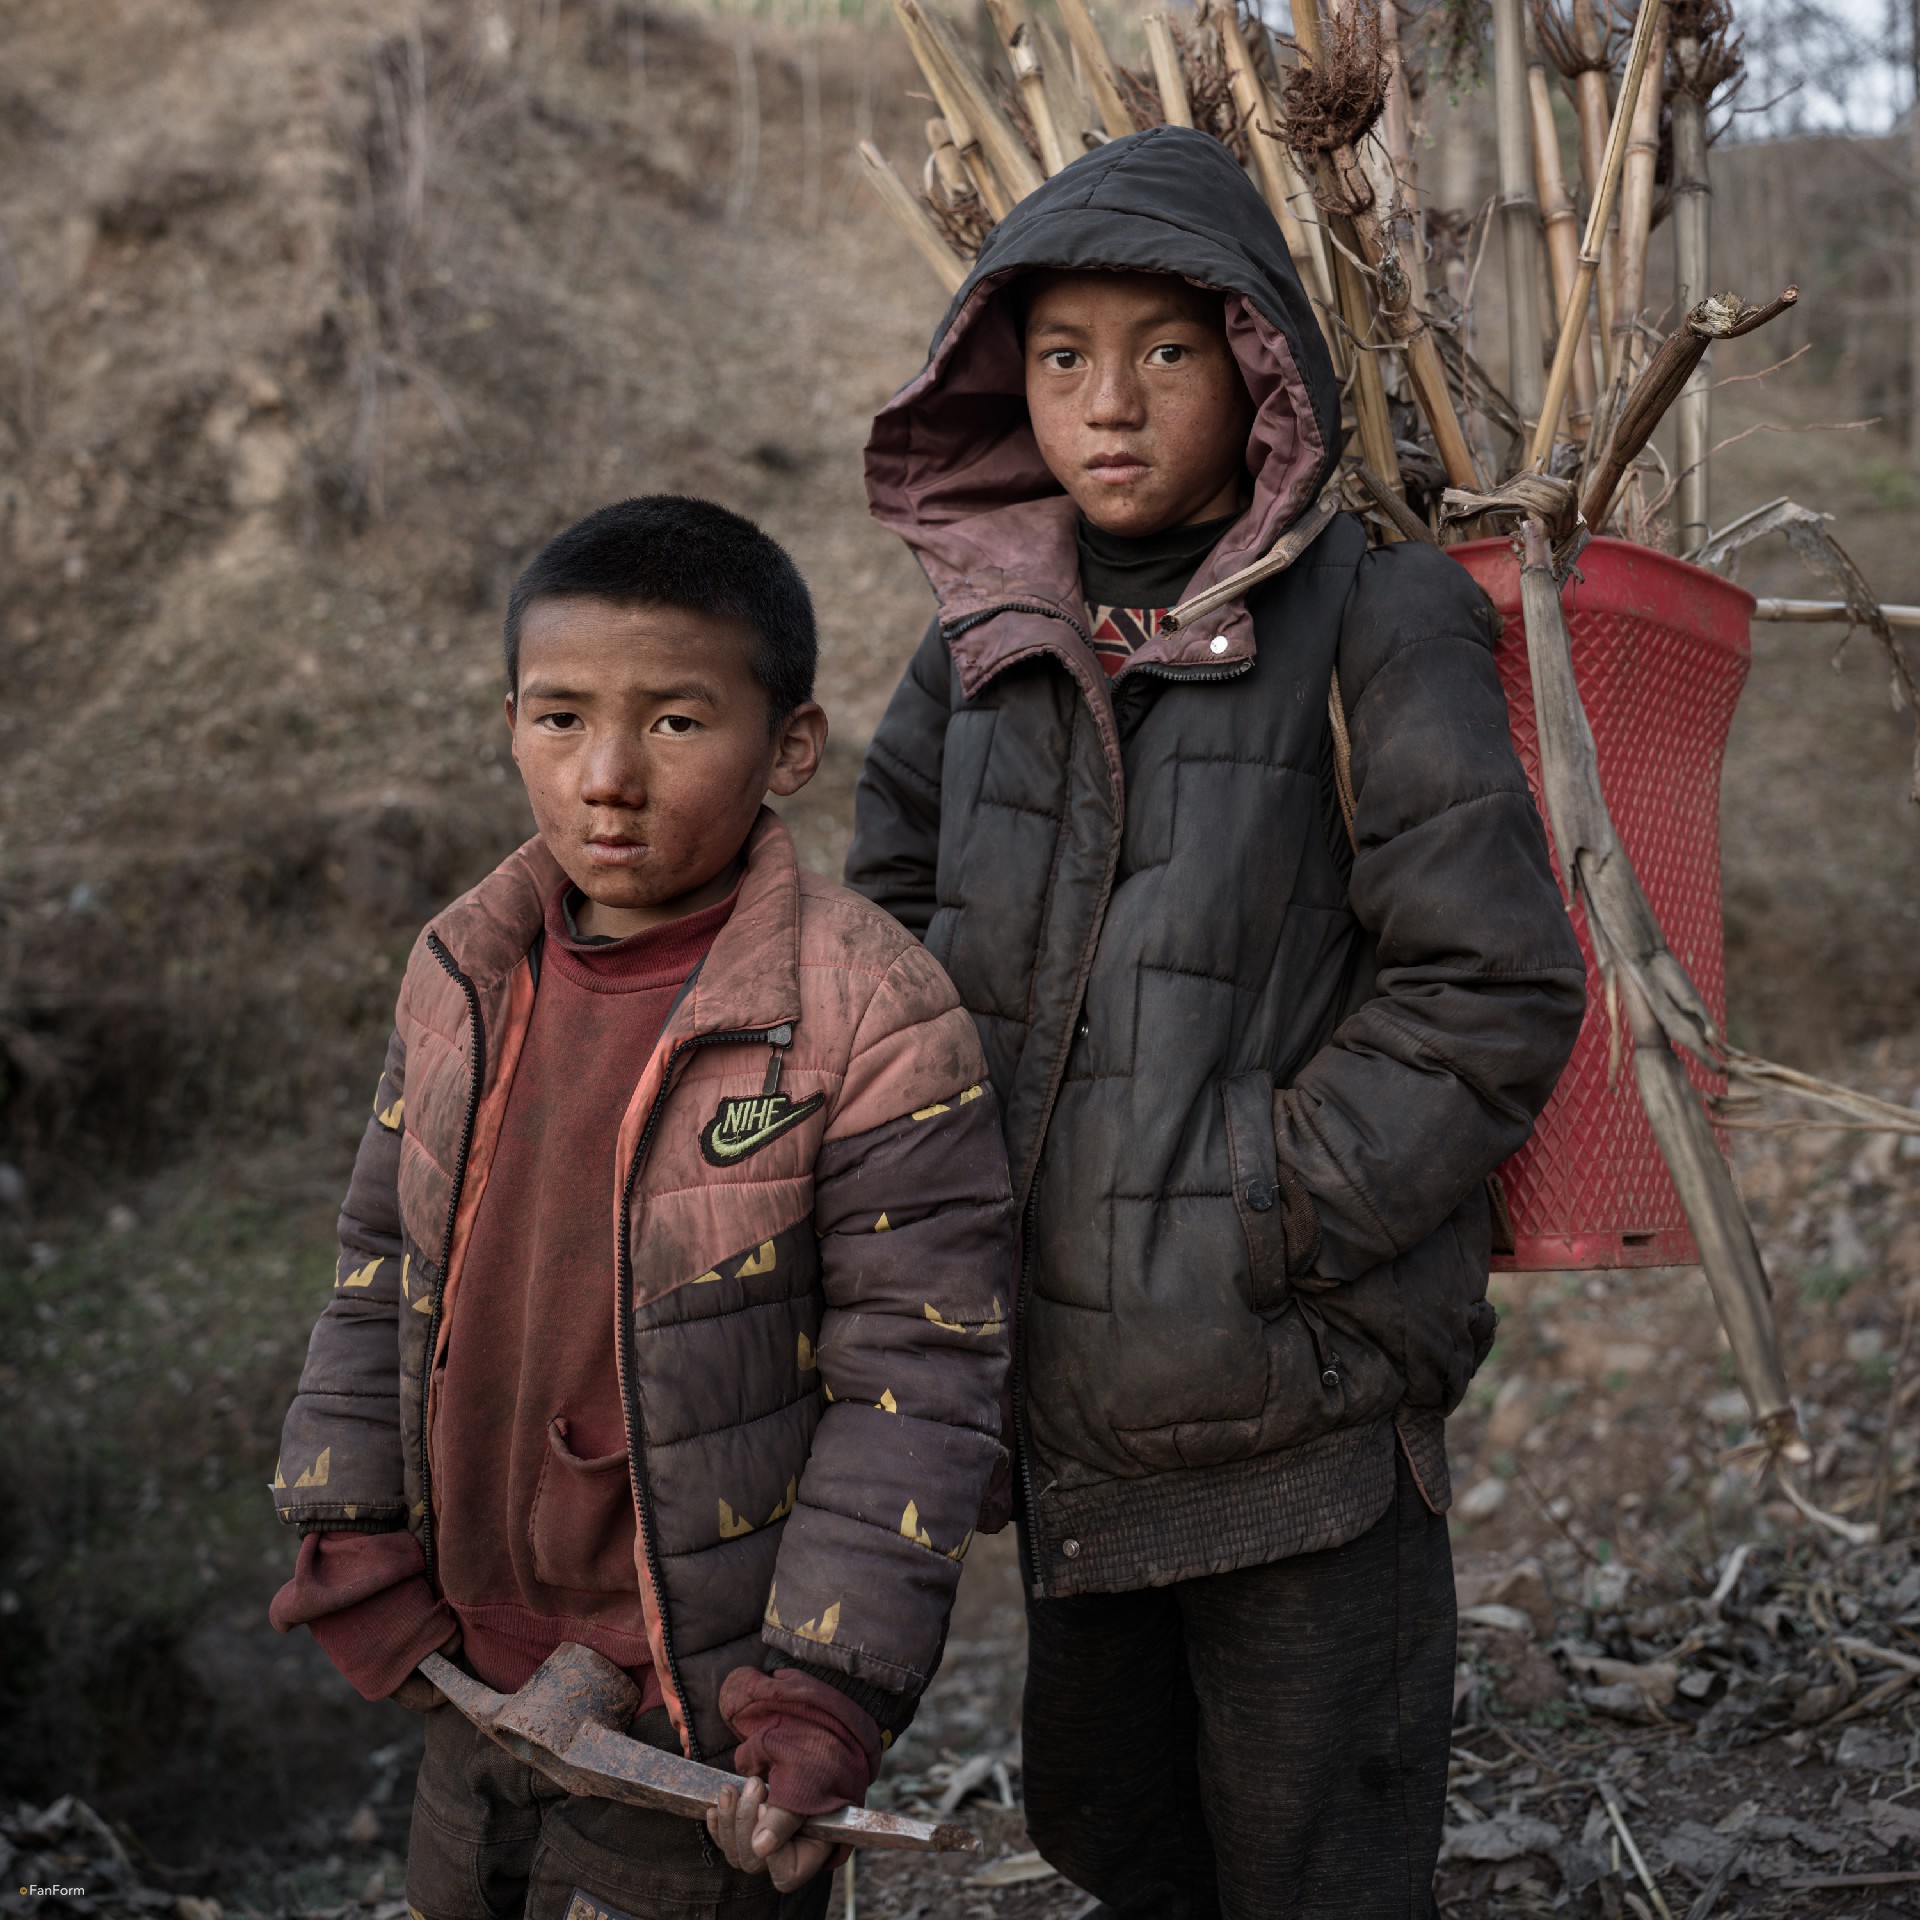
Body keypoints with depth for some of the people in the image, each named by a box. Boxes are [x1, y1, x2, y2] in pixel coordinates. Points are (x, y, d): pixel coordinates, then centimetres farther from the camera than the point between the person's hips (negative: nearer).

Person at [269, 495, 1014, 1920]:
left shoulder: (874, 1021, -19)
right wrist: (354, 1535, 5)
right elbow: (382, 1262, 11)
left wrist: (825, 1686, -18)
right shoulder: (464, 978, 0)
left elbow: (916, 1376, -16)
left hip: (702, 1710, -6)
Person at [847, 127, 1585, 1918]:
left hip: (1296, 1412, -5)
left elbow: (1489, 995, -14)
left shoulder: (1373, 629, -10)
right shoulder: (980, 645, 7)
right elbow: (886, 927, 17)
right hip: (1057, 1390, 6)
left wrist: (1259, 1218, -16)